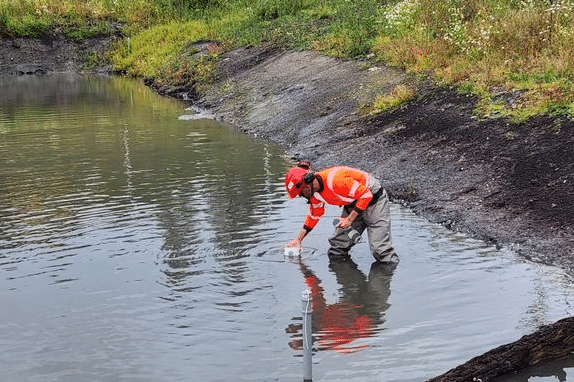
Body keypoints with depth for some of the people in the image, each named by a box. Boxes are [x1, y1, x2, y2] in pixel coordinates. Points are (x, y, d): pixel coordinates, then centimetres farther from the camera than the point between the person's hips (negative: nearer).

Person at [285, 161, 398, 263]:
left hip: (374, 199, -8)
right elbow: (314, 215, 13)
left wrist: (349, 219, -25)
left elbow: (366, 195, -27)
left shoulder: (334, 180, -34)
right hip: (353, 204, 8)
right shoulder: (314, 191, -6)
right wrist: (298, 240, 13)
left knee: (380, 249, -16)